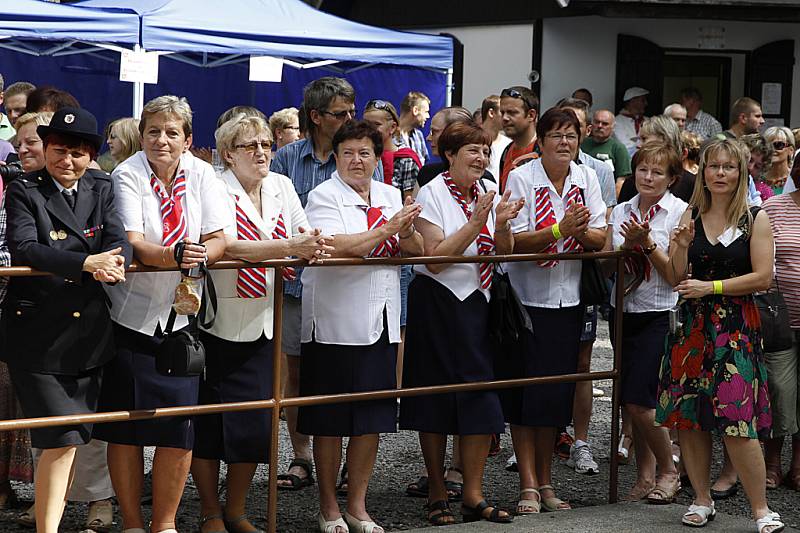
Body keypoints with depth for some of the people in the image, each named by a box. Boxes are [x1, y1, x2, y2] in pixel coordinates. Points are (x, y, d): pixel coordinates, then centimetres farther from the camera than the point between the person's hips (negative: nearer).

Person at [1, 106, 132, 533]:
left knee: (73, 438, 10)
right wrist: (87, 263, -27)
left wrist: (112, 263, -26)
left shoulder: (102, 190, 11)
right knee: (63, 439, -10)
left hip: (88, 333, 5)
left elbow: (119, 240, -2)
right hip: (38, 333, -5)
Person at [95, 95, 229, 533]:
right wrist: (176, 256, -38)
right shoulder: (127, 176, -9)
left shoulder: (201, 175, 0)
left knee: (180, 428, -1)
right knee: (125, 428, 1)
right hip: (130, 314, -2)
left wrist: (200, 255, -26)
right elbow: (131, 243, -20)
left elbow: (218, 239, -3)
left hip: (179, 317, 2)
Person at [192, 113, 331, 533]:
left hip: (261, 323, 5)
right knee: (207, 420, 2)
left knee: (255, 423, 7)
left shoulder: (281, 187, 8)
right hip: (217, 321, -5)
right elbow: (225, 245, -26)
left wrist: (313, 246, -17)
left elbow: (303, 235, 8)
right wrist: (287, 247, -32)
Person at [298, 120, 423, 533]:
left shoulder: (391, 196, 13)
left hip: (379, 323, 5)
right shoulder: (324, 196, -5)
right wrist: (387, 228, -16)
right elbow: (336, 247, -20)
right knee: (330, 420, 1)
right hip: (335, 324, -5)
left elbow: (417, 251, 10)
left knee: (372, 419, 8)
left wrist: (406, 233, -11)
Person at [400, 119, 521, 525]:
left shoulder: (489, 192, 7)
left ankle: (473, 495, 6)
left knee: (481, 398, -1)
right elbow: (435, 258, -17)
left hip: (476, 304, 5)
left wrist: (502, 225, -11)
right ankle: (437, 493, 12)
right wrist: (476, 223, -21)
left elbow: (505, 254, 9)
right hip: (436, 303, -5)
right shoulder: (432, 194, -8)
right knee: (435, 398, 2)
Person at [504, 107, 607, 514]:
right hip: (527, 299, -4)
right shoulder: (521, 179, -8)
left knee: (557, 393, 7)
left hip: (568, 300, 4)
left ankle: (544, 480, 17)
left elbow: (600, 239, 1)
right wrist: (560, 229, -26)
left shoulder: (586, 181, 5)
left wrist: (580, 230, -20)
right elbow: (515, 241, -15)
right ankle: (528, 485, 2)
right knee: (526, 392, -4)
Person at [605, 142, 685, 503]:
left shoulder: (680, 212, -6)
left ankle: (668, 471, 9)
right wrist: (627, 244, -11)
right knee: (629, 402, 7)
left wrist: (647, 243, -19)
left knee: (638, 401, -11)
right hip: (623, 312, 6)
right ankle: (646, 475, 19)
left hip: (659, 315, -5)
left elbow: (675, 273, -10)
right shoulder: (621, 211, 9)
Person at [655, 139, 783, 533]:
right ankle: (702, 500, 19)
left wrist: (710, 287, -12)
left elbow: (763, 277, -8)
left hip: (736, 327, -4)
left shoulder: (755, 219, -1)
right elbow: (678, 279, 8)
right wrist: (681, 247, -10)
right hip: (692, 325, 4)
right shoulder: (691, 216, 8)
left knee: (736, 422, -11)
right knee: (688, 416, 4)